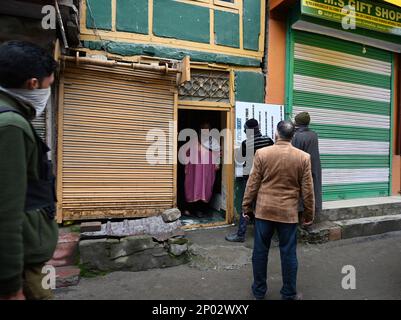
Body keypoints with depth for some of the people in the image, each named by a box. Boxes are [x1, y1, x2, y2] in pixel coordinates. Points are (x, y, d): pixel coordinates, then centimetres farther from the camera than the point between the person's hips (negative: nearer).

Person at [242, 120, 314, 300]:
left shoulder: (262, 153, -6)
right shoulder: (303, 157, -3)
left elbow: (252, 184, -3)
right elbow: (307, 189, 1)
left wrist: (246, 206, 7)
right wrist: (309, 214, 12)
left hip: (264, 210, 0)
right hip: (288, 212, 1)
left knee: (260, 251, 11)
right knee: (288, 253, 12)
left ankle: (259, 291, 26)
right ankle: (289, 294, 26)